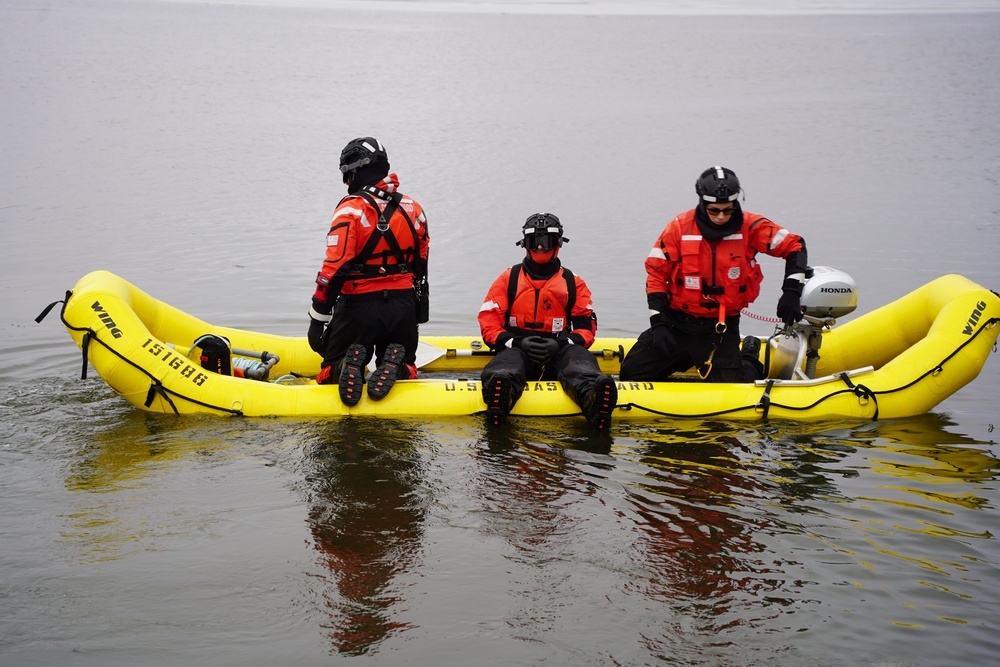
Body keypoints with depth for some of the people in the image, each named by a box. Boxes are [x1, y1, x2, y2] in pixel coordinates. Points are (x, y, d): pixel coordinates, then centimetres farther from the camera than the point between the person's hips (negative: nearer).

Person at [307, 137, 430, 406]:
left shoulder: (351, 210, -12)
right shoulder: (413, 209, 6)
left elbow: (334, 270, -17)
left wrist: (318, 320, -11)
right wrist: (418, 312, 25)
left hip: (359, 307, -4)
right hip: (403, 308, 4)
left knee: (329, 375, 14)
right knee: (406, 372, 20)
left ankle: (347, 368, -21)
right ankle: (396, 368, -15)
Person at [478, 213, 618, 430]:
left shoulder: (573, 283, 18)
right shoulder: (508, 279, 16)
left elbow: (586, 325, 10)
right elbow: (488, 321, 6)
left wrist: (562, 343, -12)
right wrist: (517, 342, -13)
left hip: (558, 353, 1)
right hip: (517, 348, -1)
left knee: (579, 356, -35)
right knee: (509, 360, -38)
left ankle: (593, 397, -69)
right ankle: (501, 393, -75)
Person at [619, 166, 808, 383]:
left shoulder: (749, 227, -9)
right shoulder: (680, 227, -9)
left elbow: (794, 245, -1)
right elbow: (656, 272, -3)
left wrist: (791, 291, -13)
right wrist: (658, 322, -10)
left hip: (722, 327, -1)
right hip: (676, 322, 2)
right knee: (631, 374, -2)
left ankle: (749, 356, 25)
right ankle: (686, 357, 27)